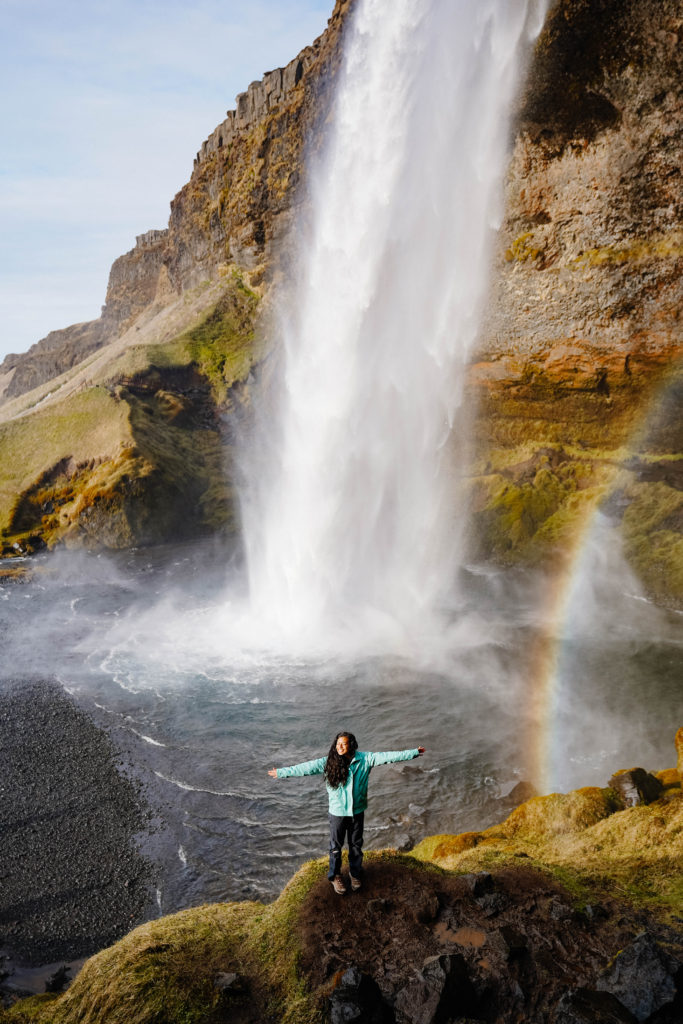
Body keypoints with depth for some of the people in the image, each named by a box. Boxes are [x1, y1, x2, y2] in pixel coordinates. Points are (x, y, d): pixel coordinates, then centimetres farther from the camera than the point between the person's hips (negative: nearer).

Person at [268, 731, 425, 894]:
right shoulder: (328, 762, -14)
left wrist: (414, 752, -14)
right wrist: (281, 772, -13)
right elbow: (307, 767, -13)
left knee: (356, 845, 17)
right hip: (337, 812, -1)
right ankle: (335, 875, 36)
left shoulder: (364, 759, -12)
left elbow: (386, 756, -13)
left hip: (357, 811, 1)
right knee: (336, 845, 13)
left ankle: (355, 873, 41)